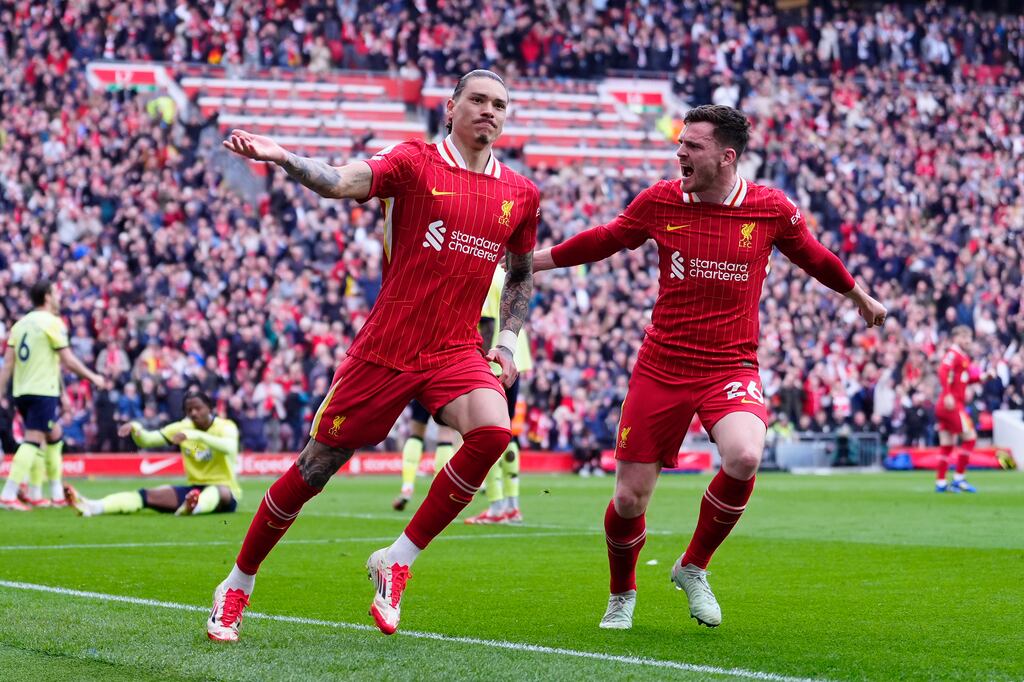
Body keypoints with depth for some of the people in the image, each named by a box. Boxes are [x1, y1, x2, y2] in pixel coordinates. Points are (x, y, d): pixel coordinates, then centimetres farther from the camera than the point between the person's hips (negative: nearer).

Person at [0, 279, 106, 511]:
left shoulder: (21, 323, 13)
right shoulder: (52, 322, -7)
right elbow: (68, 360, -9)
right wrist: (93, 377, 2)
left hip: (21, 391, 8)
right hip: (43, 391, -8)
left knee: (54, 436, 20)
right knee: (33, 441, -10)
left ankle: (57, 494, 22)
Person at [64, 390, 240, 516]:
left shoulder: (226, 426, -8)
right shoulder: (183, 427, 6)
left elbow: (230, 447, -32)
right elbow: (146, 440, 2)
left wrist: (196, 435, -43)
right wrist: (135, 428, -21)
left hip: (225, 491, -5)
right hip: (193, 489, 5)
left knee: (217, 492, -41)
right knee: (148, 495, -16)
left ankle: (192, 508, -76)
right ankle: (92, 507, -37)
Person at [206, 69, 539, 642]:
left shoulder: (521, 194, 9)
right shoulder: (415, 162, -4)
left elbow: (522, 275, 25)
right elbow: (342, 183, -21)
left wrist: (507, 341, 11)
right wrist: (281, 157, -38)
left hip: (456, 351, 3)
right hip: (386, 347, -3)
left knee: (493, 431, -27)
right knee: (317, 466, 3)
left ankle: (397, 561, -11)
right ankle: (237, 587, 24)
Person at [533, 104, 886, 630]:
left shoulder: (771, 209, -3)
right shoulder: (659, 201, -1)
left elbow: (813, 256, 17)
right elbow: (605, 240, 16)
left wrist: (860, 298, 32)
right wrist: (529, 262, 20)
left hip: (731, 367, -1)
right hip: (660, 368, 1)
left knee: (744, 458, -31)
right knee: (629, 498, -1)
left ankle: (693, 568, -3)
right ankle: (622, 594, 31)